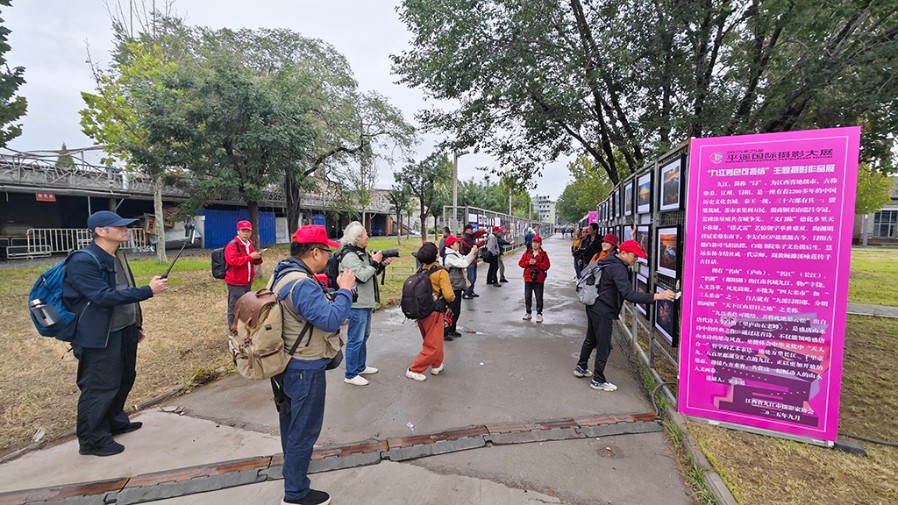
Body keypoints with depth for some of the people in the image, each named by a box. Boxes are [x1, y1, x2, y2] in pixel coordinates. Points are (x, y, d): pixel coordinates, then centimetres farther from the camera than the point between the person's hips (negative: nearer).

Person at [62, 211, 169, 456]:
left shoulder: (117, 256, 9)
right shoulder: (83, 261, -19)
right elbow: (104, 296, -28)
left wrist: (137, 323, 18)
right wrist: (149, 290, -30)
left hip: (125, 330, 9)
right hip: (100, 337, -9)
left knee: (125, 378, 20)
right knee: (100, 386, 1)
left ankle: (115, 422, 39)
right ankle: (92, 440, 18)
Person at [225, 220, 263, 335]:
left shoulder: (249, 244, 14)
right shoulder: (232, 245, -12)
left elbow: (255, 261, 23)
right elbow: (233, 261, -25)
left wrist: (258, 258, 0)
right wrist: (250, 257, -24)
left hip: (247, 282, 8)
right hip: (235, 283, -8)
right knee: (235, 307, -3)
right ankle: (233, 330, 7)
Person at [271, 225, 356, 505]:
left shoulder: (283, 273, 3)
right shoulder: (301, 284, -30)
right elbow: (331, 321, -35)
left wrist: (332, 291, -1)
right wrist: (345, 290, -25)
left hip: (288, 361, 10)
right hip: (306, 367, -10)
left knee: (291, 415, 29)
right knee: (305, 427, 5)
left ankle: (293, 455, 52)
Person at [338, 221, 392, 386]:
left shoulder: (362, 253, 12)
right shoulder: (349, 256, -18)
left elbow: (371, 273, 20)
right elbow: (361, 276, -26)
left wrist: (381, 265, 4)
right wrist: (375, 263, -16)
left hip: (366, 303, 10)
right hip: (357, 305, -10)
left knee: (364, 336, 20)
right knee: (355, 340, -1)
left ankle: (361, 367, 35)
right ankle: (351, 375, 10)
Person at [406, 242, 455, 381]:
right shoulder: (441, 272, -16)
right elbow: (449, 295, -21)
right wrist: (452, 297, 0)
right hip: (434, 312, -7)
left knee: (430, 340, 25)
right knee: (433, 346, 7)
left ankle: (436, 365, 38)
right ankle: (414, 370, 7)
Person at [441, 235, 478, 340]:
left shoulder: (455, 254, 13)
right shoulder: (449, 256, -20)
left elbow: (464, 260, 15)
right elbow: (464, 263, -28)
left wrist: (473, 253, 3)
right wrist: (472, 253, -18)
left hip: (457, 287, 10)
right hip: (453, 288, -10)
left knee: (456, 311, 17)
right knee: (452, 311, -5)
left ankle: (452, 330, 28)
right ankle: (443, 333, 2)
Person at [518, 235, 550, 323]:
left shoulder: (543, 254, -2)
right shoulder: (527, 252, 5)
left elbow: (547, 266, -9)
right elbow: (520, 263, 3)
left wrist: (536, 263, -17)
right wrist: (529, 262, -14)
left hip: (539, 279, -2)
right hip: (528, 278, 2)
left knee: (539, 297, 3)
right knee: (527, 296, 9)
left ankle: (539, 314, 14)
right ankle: (528, 313, 22)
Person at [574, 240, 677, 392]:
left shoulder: (612, 263, 8)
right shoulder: (618, 269, -23)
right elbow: (628, 294, -34)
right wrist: (656, 296, -36)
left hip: (594, 307, 10)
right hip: (603, 312, -10)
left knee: (591, 339, 23)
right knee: (604, 346, 1)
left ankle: (581, 368, 38)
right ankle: (598, 380, 12)